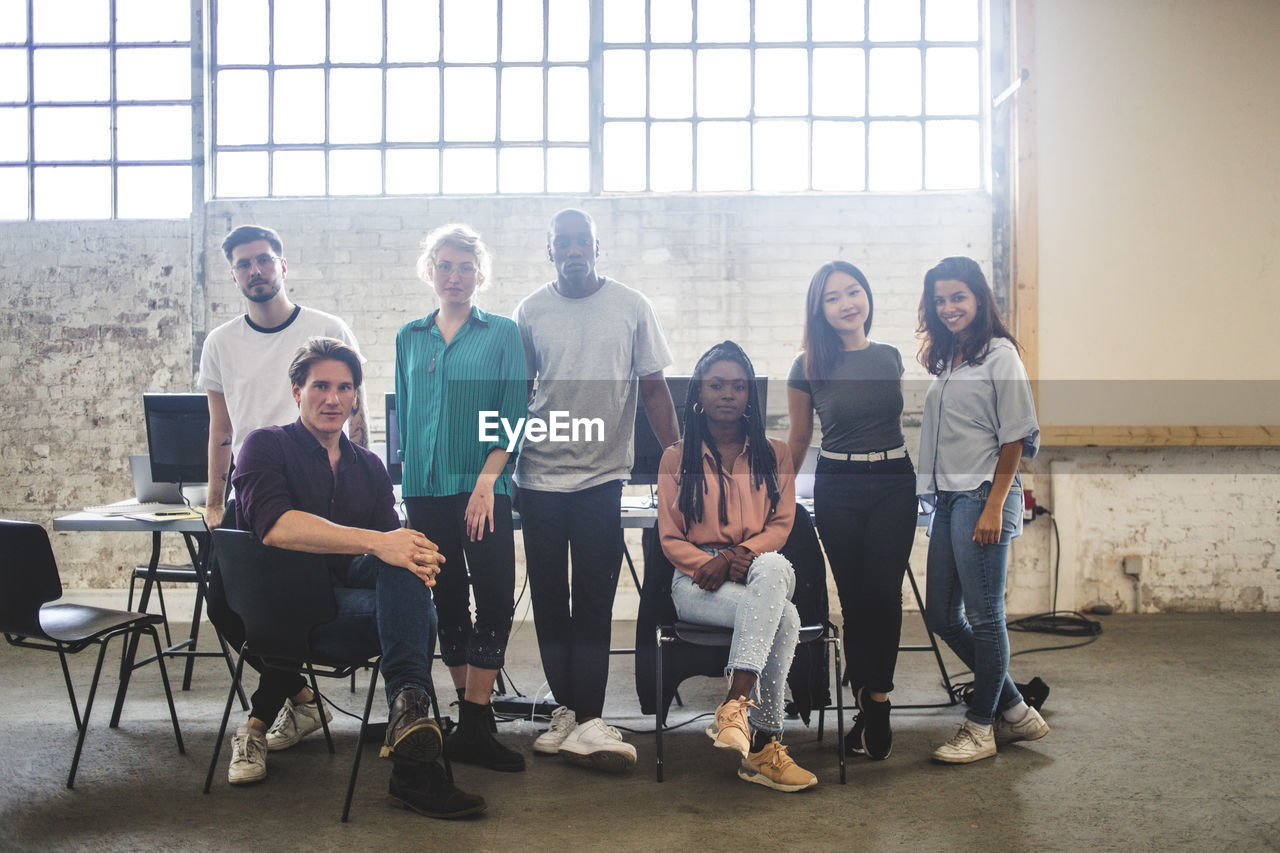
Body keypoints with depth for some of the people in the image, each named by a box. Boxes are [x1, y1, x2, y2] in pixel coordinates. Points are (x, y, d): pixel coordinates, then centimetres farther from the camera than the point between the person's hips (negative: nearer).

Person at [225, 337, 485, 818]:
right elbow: (274, 526, -21)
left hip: (345, 599, 5)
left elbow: (395, 542, 5)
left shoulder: (368, 467, 18)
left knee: (413, 606, -30)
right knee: (418, 618, -30)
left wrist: (416, 561, -22)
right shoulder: (267, 446, 1)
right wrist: (374, 542, -31)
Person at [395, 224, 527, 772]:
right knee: (447, 598, 7)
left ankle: (473, 727, -6)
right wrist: (408, 485, 9)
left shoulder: (502, 333, 4)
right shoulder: (409, 338, 14)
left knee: (496, 597, -10)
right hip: (426, 487, 4)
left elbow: (512, 413, -3)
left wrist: (487, 479, -14)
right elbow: (403, 416, 17)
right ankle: (472, 713, 18)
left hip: (481, 482, -3)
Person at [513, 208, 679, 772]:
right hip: (539, 476, 2)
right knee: (549, 598, 6)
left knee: (594, 600, -3)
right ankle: (569, 710, 18)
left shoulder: (631, 307, 3)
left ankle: (586, 720, 0)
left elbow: (654, 388, 4)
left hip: (602, 476, -2)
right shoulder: (530, 312, 6)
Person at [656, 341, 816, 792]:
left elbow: (781, 525, 6)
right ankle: (763, 746, -36)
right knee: (782, 617, -34)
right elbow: (670, 539, 5)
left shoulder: (774, 454, 16)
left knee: (770, 569, -40)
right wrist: (710, 564, -16)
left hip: (765, 570, 2)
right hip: (697, 580, -1)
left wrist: (740, 555, -15)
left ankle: (735, 703, -47)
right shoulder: (677, 458, 11)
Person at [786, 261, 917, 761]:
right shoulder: (809, 368, -1)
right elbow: (799, 440, 9)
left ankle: (874, 700, 4)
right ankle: (871, 705, 13)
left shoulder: (891, 358, 6)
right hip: (837, 486, -1)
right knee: (854, 597, 1)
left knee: (882, 590, -9)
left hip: (894, 481, 1)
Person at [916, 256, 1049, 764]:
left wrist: (994, 507, -16)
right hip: (947, 498, 9)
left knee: (984, 616, 0)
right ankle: (1014, 711, 24)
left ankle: (980, 726, 15)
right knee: (941, 616, 11)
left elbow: (1015, 437, -11)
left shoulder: (999, 354, -6)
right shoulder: (945, 360, 16)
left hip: (983, 496, -9)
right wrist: (933, 491, 10)